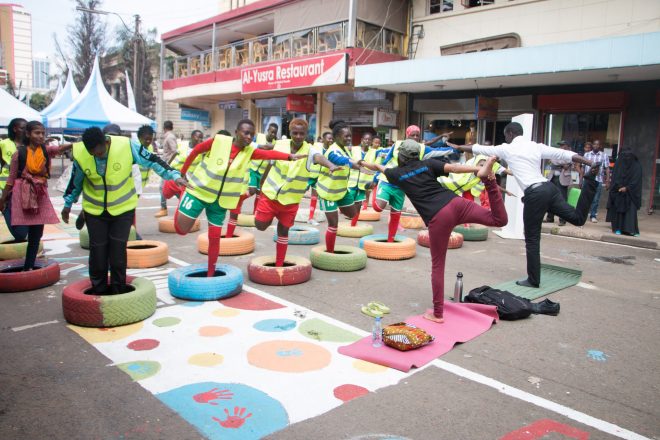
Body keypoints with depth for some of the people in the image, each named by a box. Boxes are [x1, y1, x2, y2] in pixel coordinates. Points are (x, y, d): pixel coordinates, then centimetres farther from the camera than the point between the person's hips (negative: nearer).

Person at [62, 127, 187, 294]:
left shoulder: (126, 146, -21)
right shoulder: (80, 154, -13)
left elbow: (152, 160, -9)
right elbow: (76, 181, 5)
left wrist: (174, 175, -13)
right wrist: (67, 204, 17)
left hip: (123, 208, -1)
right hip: (94, 210, 2)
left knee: (118, 254, -1)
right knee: (97, 253, 5)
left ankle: (118, 294, 15)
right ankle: (99, 292, 22)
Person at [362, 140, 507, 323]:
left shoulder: (397, 173, 19)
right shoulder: (428, 164, 19)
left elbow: (378, 167, 39)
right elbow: (453, 167, 2)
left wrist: (361, 163, 58)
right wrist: (480, 169, -6)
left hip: (438, 218, -2)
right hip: (455, 203, 2)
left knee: (437, 265, 8)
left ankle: (437, 313, 12)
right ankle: (486, 177, -17)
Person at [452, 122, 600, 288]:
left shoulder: (506, 149, 6)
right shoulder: (536, 146, 16)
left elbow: (478, 149, 16)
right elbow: (564, 154, 8)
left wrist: (458, 147, 29)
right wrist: (590, 163, 6)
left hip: (534, 194, -5)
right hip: (549, 187, 5)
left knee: (532, 239, 4)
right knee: (578, 218, 11)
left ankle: (533, 280, 12)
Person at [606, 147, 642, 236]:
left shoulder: (637, 166, 0)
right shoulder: (618, 164, 4)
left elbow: (636, 180, -5)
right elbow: (615, 178, -1)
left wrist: (627, 188, -15)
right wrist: (620, 187, -15)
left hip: (631, 192, -1)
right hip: (618, 192, 1)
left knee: (631, 210, -7)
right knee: (618, 209, -1)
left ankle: (631, 229, -7)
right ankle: (618, 228, 4)